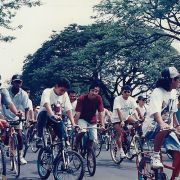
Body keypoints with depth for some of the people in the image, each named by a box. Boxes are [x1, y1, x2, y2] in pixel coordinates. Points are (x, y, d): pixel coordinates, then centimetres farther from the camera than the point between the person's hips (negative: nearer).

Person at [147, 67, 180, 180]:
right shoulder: (158, 92, -18)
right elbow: (156, 111, -35)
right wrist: (162, 124, -52)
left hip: (168, 128, 7)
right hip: (153, 127, -7)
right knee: (164, 130, -41)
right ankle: (156, 156, -24)